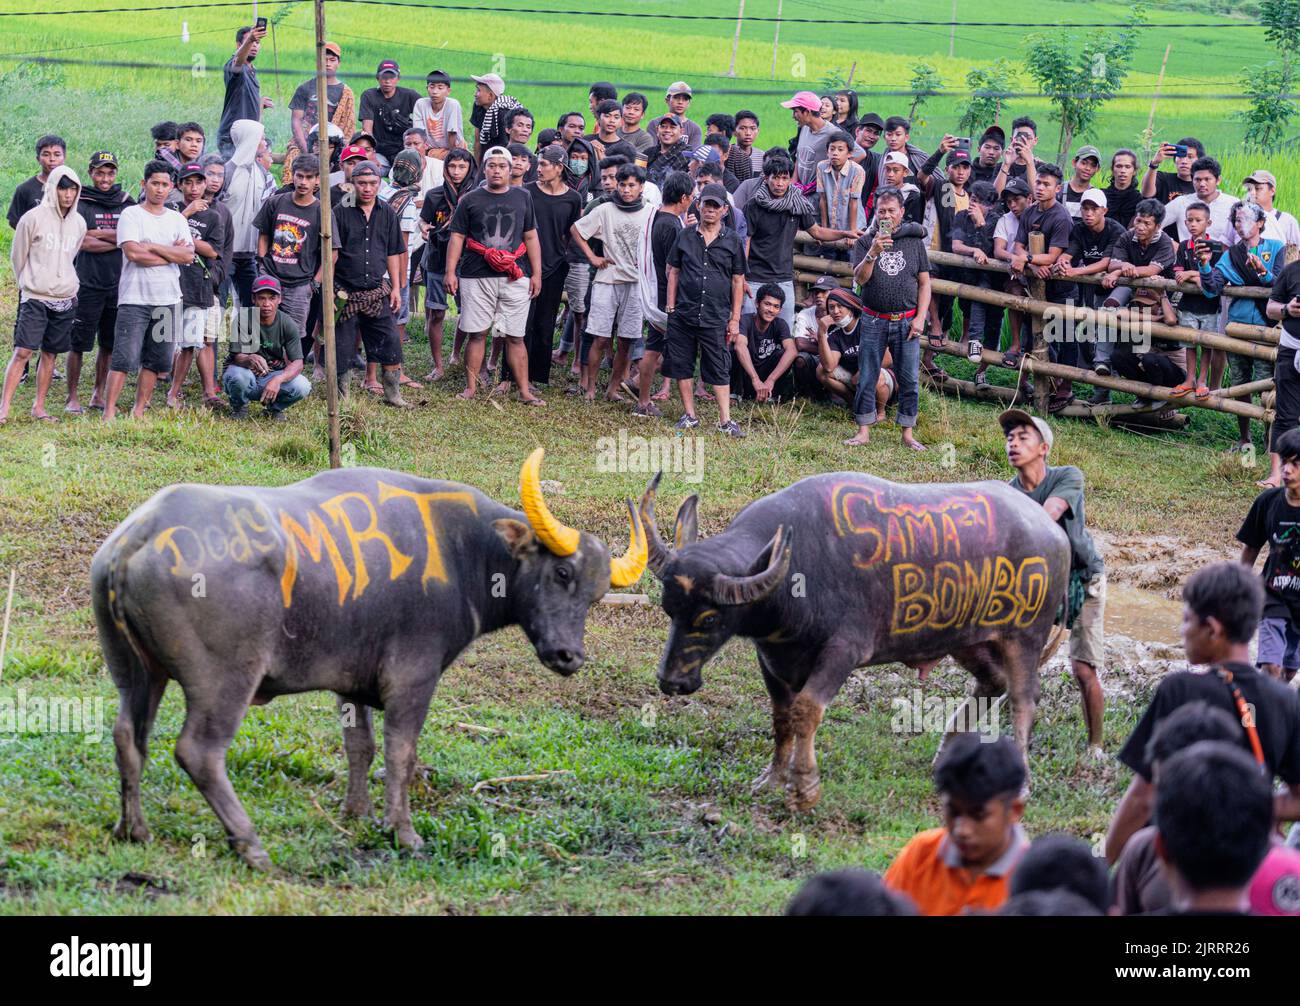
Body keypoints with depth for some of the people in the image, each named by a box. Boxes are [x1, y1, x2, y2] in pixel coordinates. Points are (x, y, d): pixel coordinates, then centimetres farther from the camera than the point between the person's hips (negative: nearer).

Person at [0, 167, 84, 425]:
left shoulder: (78, 223, 6)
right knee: (22, 352, -11)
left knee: (50, 353, 7)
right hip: (35, 298, -5)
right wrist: (29, 285, 9)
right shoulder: (33, 218, -8)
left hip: (65, 298, 5)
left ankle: (39, 407, 16)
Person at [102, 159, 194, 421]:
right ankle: (109, 413, -8)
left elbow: (188, 255, -2)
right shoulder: (131, 215, -1)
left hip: (167, 299, 5)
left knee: (155, 361, 7)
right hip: (135, 299, -5)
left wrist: (152, 247, -9)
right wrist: (171, 254, -7)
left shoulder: (177, 219, 12)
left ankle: (139, 411, 16)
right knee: (124, 359, -10)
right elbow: (133, 253, -15)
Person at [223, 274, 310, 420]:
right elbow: (238, 357, -23)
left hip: (272, 374, 2)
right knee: (239, 376, -38)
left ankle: (274, 407, 8)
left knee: (302, 387, -25)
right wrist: (250, 360, -49)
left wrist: (277, 380, -37)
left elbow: (297, 363, -16)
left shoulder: (288, 325, -12)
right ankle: (238, 407, -1)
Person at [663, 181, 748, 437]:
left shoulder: (733, 241, 4)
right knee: (681, 365, 5)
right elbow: (673, 271, 11)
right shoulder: (685, 236, 6)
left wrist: (735, 319, 4)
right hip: (683, 314, 2)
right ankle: (689, 416, 16)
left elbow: (738, 281, 7)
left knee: (719, 370, -2)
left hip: (716, 318, -2)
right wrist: (670, 308, 4)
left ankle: (725, 421, -1)